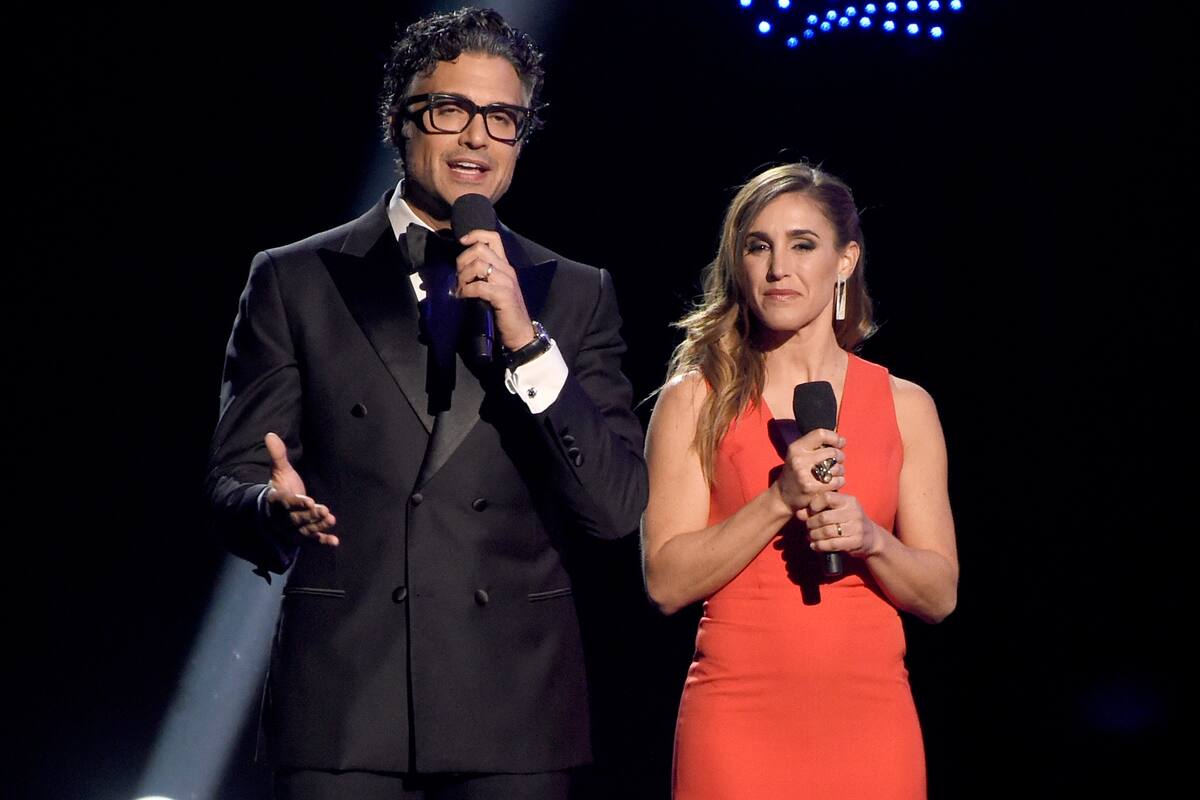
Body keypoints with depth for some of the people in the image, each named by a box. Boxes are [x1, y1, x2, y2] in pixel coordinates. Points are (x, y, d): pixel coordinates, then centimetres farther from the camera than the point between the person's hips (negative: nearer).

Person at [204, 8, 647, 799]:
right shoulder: (296, 281, 7)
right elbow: (234, 480, 4)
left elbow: (617, 506, 0)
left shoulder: (576, 295, 10)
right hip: (342, 703, -1)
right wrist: (278, 509, -19)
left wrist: (525, 340, -10)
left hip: (516, 711, 1)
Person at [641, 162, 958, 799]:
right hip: (738, 716, -2)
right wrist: (780, 501, -15)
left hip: (869, 719, 2)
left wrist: (870, 538, -12)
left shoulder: (905, 407, 8)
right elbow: (666, 581, -5)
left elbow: (940, 593, 7)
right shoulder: (696, 399, 3)